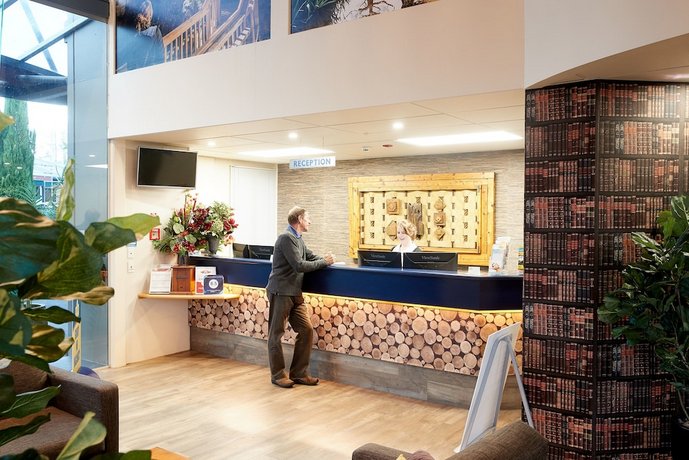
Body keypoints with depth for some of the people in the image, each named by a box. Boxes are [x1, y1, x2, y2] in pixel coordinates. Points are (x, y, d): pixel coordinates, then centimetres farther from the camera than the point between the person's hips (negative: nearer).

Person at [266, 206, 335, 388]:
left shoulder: (298, 239, 14)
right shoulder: (286, 238, -16)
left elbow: (310, 256, 16)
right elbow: (299, 265, -21)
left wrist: (325, 259, -4)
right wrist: (324, 262, -13)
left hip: (294, 294, 9)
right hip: (280, 292, -9)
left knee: (306, 330, 6)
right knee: (276, 334, 3)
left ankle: (299, 373, 15)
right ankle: (278, 375, 13)